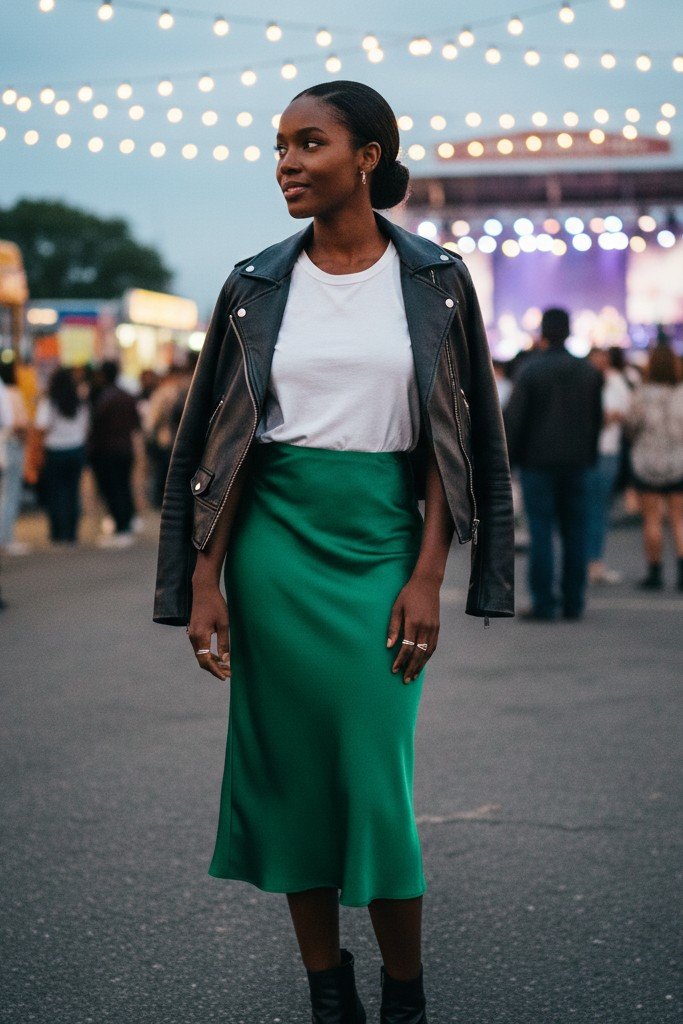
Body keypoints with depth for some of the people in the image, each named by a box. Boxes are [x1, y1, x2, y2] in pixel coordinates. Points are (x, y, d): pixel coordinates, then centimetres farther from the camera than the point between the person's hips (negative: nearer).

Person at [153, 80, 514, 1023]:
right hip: (274, 543, 2)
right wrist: (204, 582, -2)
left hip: (382, 546, -1)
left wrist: (427, 577, -7)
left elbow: (454, 441, 1)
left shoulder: (434, 281, 1)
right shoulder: (258, 285, 4)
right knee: (288, 767, 4)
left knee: (378, 775, -2)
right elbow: (222, 443, 4)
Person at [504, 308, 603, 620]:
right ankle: (573, 603, 9)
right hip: (576, 462, 4)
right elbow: (597, 418, 12)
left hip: (538, 461, -4)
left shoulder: (530, 370, -7)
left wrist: (506, 458, -4)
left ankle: (543, 604, -4)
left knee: (541, 532, -2)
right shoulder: (588, 371, 7)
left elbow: (513, 418, -10)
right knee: (575, 532, 8)